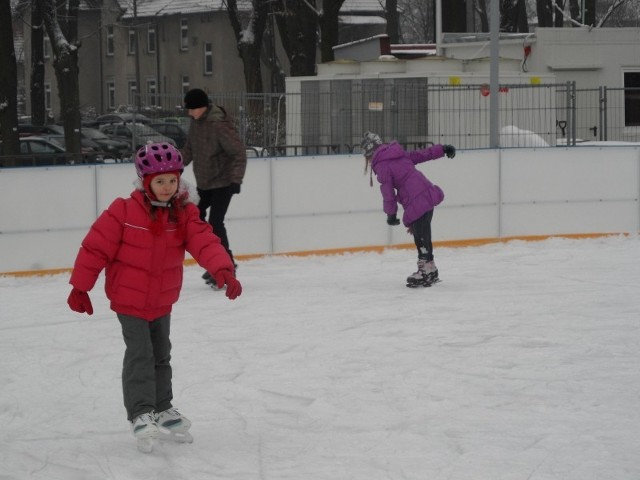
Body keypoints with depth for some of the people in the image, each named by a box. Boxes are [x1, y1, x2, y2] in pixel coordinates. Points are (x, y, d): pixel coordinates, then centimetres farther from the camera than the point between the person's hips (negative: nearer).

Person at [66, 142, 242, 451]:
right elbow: (96, 246, -15)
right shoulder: (124, 212, -18)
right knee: (140, 354, -13)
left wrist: (223, 269, -38)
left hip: (162, 300, 5)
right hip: (129, 299, -5)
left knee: (161, 353, 17)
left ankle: (162, 408, 32)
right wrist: (80, 287, -13)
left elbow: (205, 242, -19)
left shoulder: (185, 214, -7)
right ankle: (140, 413, -8)